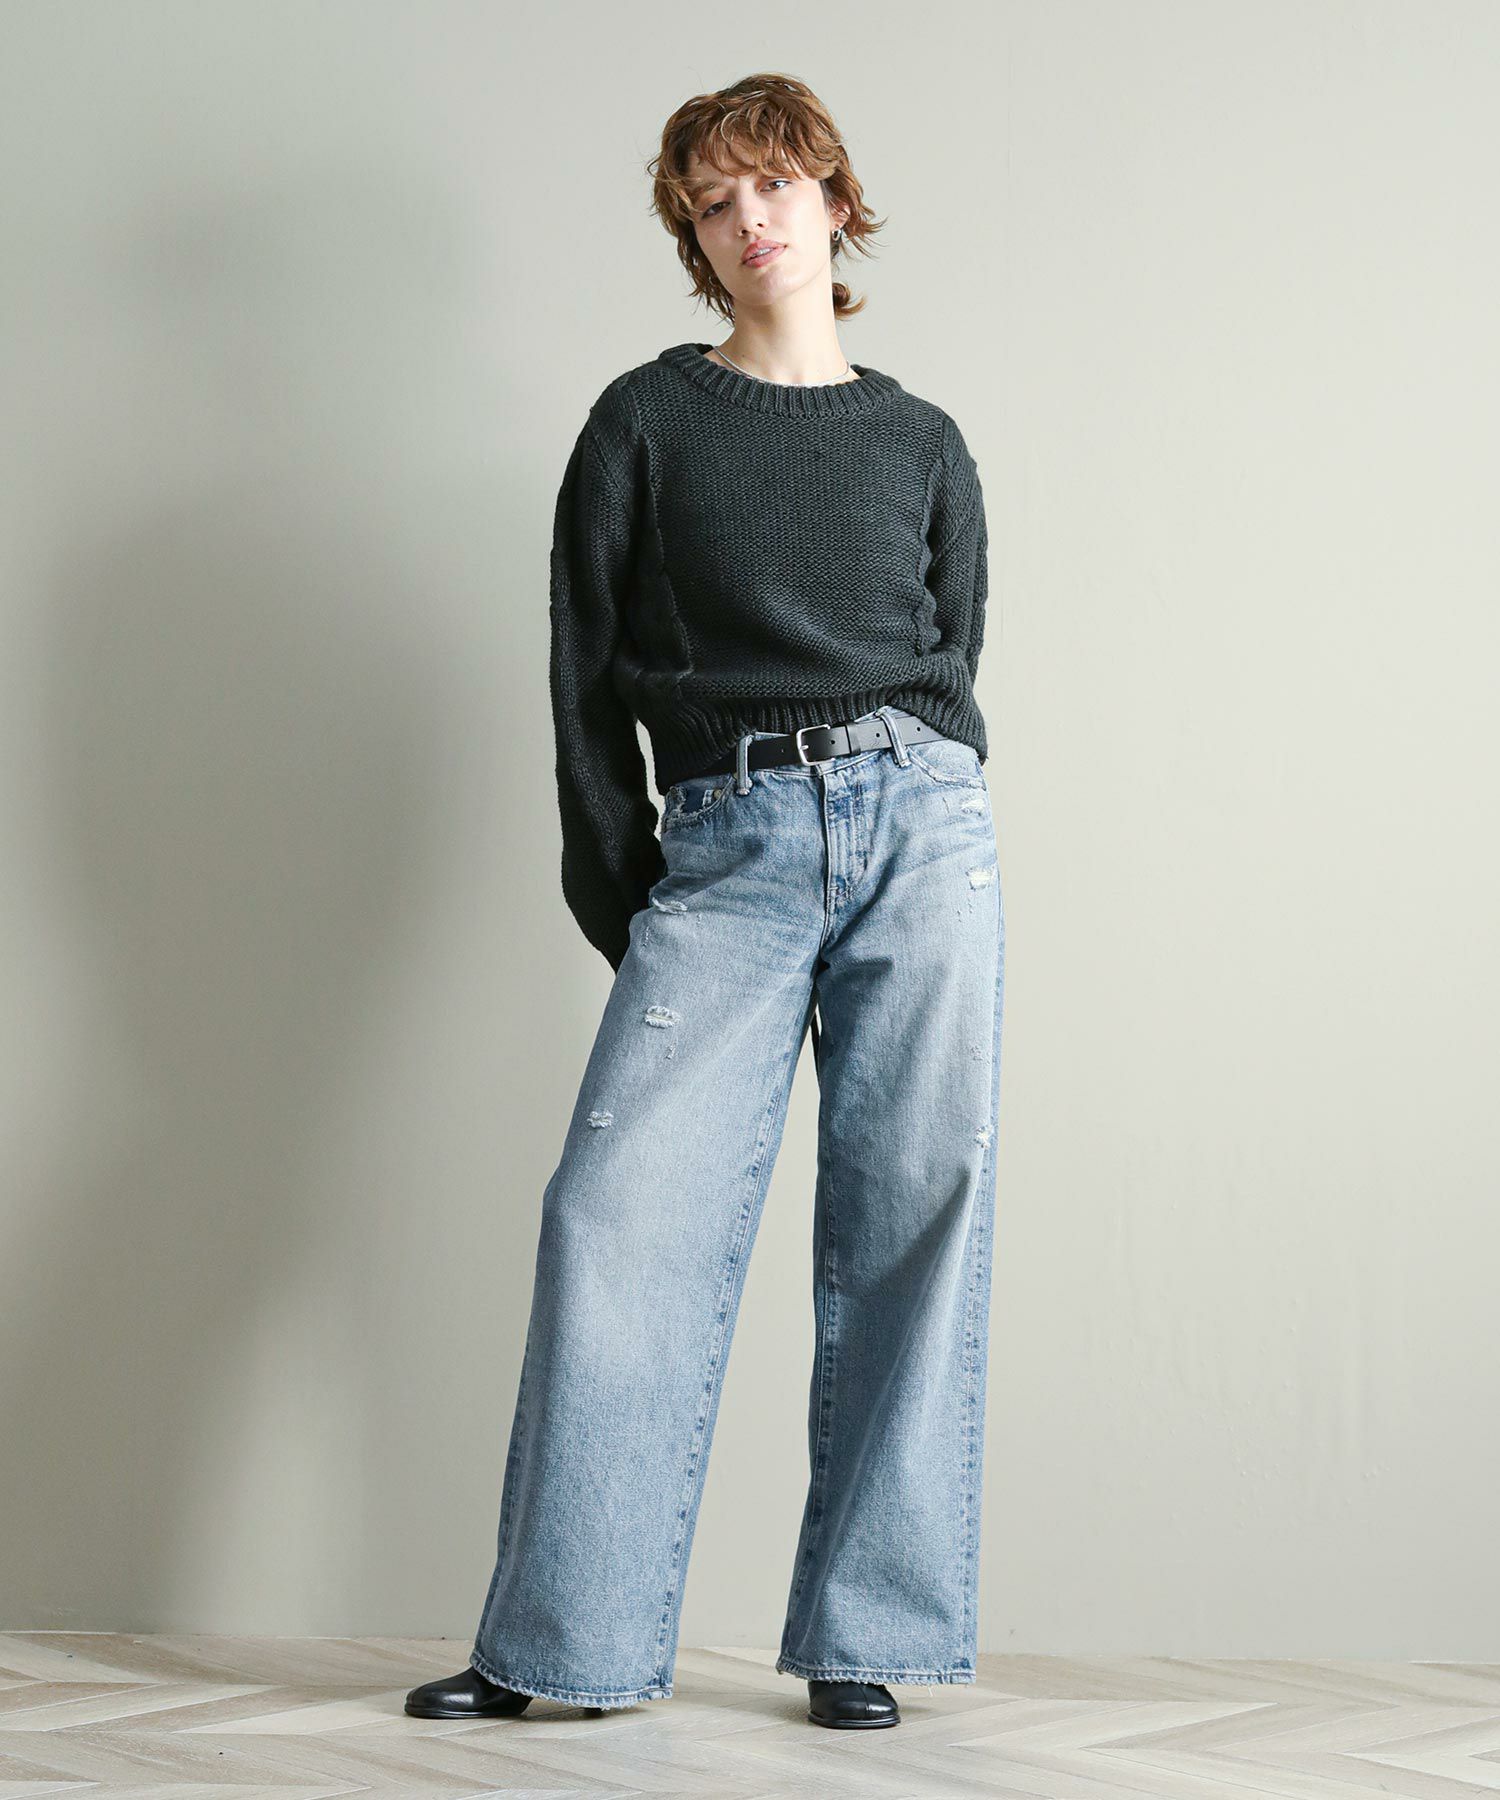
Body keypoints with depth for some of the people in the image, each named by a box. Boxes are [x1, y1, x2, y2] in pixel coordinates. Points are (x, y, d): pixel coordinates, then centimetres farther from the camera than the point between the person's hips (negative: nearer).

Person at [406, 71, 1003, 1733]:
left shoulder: (920, 444, 17)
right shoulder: (644, 421, 12)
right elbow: (586, 672, 9)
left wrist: (910, 809, 7)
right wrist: (621, 899, 4)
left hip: (915, 817, 2)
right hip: (724, 846, -1)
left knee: (912, 1212, -3)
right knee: (623, 1208, -12)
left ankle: (860, 1634, 5)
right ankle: (566, 1642, -4)